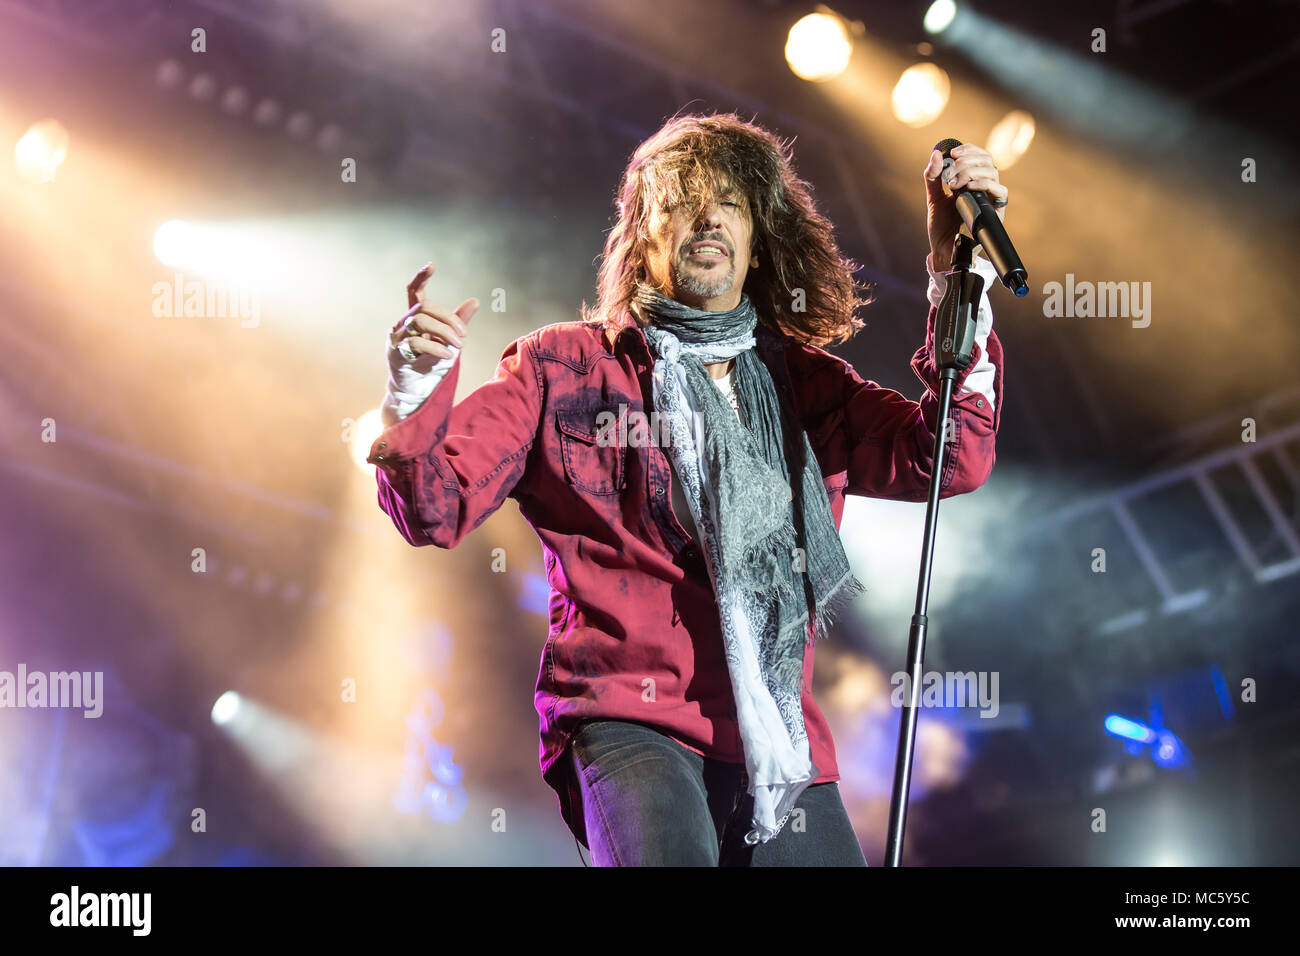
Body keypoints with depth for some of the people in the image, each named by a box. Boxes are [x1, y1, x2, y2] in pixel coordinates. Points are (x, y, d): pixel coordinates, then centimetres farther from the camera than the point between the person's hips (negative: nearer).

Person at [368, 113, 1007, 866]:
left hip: (777, 740, 4)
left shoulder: (803, 383, 16)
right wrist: (417, 391, -17)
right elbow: (437, 509, 2)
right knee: (669, 853, -32)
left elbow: (952, 458, 3)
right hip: (628, 719, -4)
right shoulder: (562, 367, 9)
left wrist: (958, 276, -5)